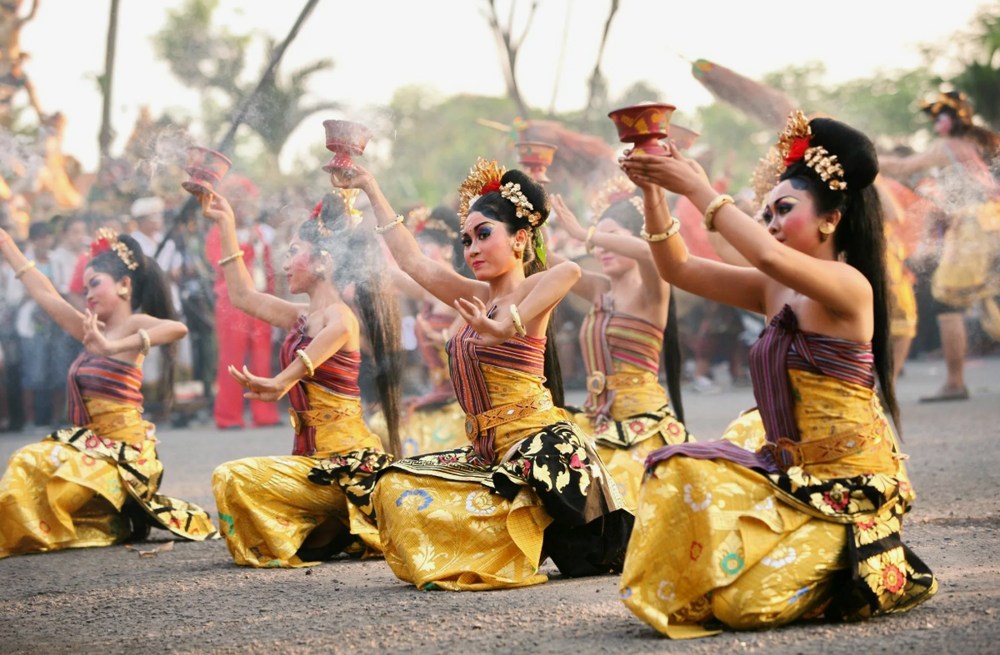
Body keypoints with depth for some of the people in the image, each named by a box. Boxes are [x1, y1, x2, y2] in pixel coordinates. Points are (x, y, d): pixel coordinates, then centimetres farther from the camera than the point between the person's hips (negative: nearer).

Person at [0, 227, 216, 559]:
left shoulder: (134, 325, -8)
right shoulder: (94, 330, 15)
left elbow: (177, 328, -30)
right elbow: (45, 295, 21)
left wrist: (113, 347, -35)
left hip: (121, 448, -9)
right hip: (89, 441, 9)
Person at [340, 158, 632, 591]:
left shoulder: (528, 294, -7)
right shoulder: (480, 296, 16)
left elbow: (569, 272, -31)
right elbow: (412, 260, 22)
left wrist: (507, 326, -38)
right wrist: (369, 188, 25)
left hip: (536, 447, -9)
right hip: (487, 453, 9)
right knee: (396, 488, -3)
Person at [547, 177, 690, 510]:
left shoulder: (650, 292, -6)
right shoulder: (600, 290, 13)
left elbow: (649, 252, -28)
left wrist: (583, 233, -24)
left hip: (642, 423, -6)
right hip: (598, 419, 6)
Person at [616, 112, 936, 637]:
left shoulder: (848, 285, -14)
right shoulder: (775, 292, 10)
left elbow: (769, 256, -34)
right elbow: (678, 269, 12)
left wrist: (695, 188, -26)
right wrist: (653, 195, -3)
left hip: (847, 485, -7)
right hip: (792, 474, 8)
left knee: (747, 601, -17)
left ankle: (876, 575, 9)